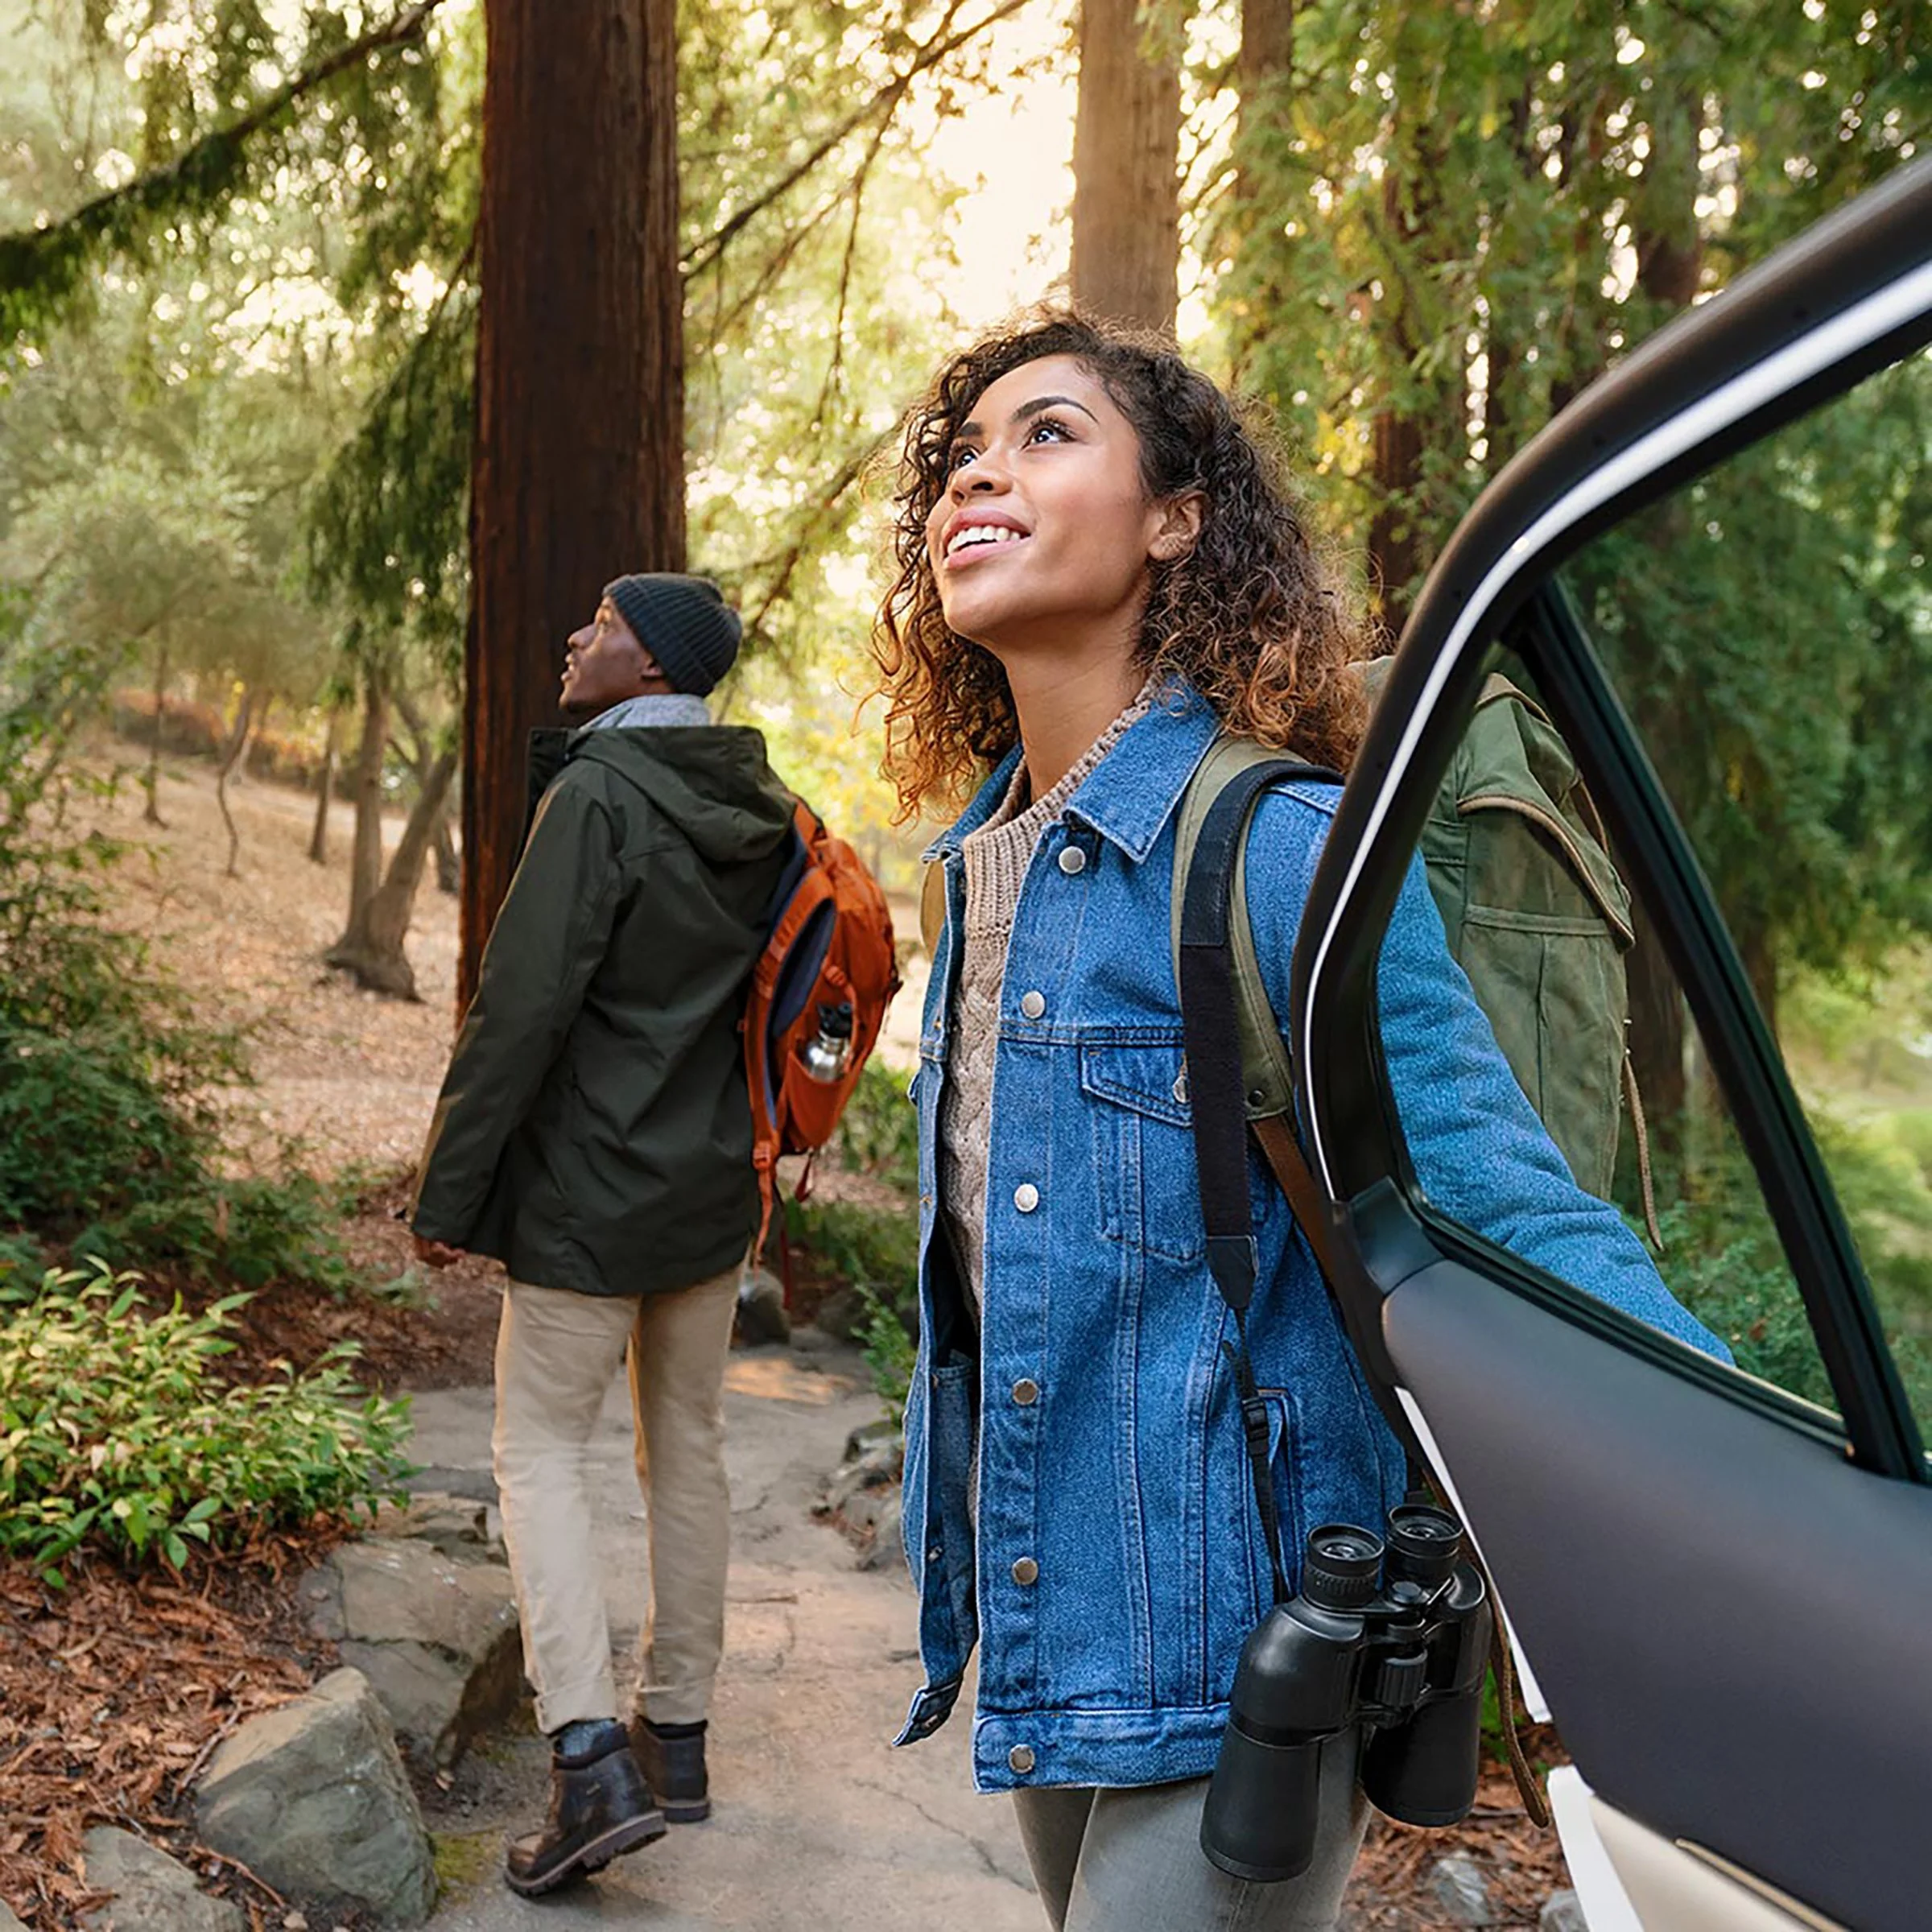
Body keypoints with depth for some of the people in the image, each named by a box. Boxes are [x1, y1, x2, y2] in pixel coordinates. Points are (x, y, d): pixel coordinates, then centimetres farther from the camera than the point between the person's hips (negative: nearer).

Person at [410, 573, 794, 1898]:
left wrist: (448, 1193, -13)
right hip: (715, 1190, 7)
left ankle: (593, 1759, -6)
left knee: (542, 1450, 3)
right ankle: (678, 1734, 27)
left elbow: (522, 1007, -20)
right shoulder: (758, 807, 5)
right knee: (689, 1448, 15)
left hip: (591, 1195, -7)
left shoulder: (598, 795, -18)